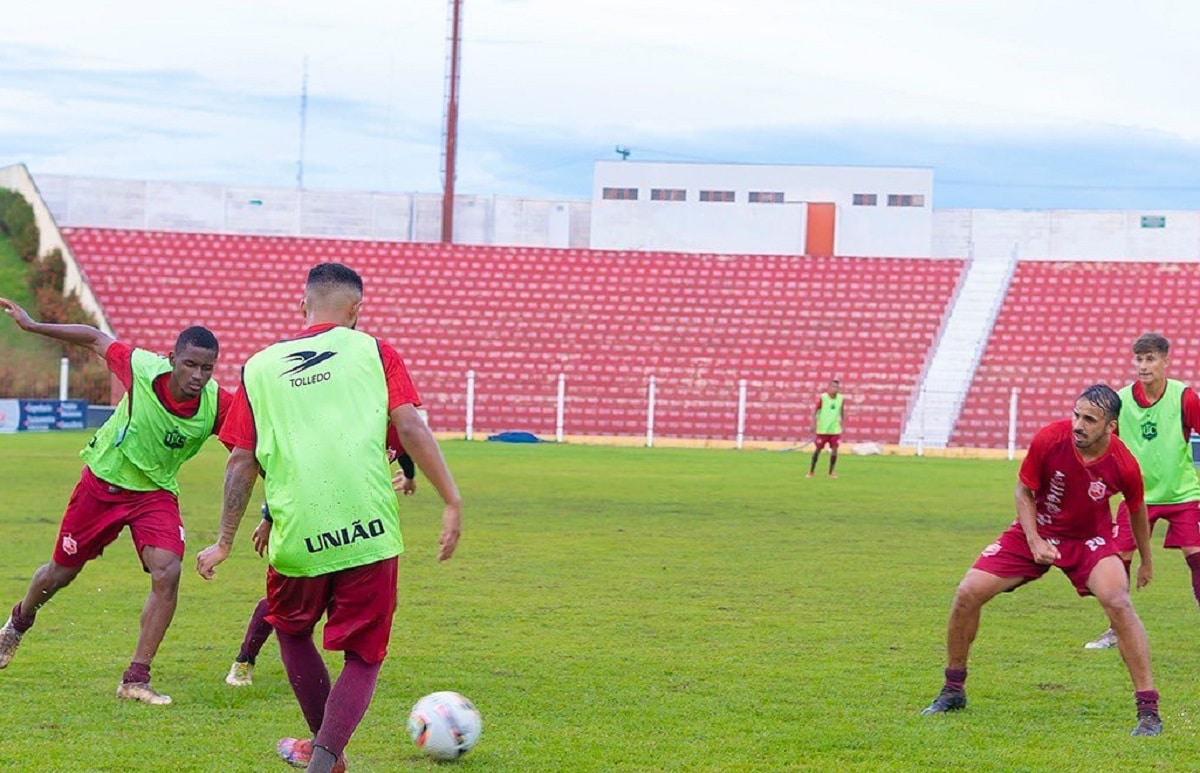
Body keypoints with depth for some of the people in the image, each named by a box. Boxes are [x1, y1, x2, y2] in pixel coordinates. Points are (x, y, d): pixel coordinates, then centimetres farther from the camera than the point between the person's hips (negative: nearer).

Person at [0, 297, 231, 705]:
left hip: (156, 494, 0)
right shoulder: (141, 368, -26)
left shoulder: (217, 404, -23)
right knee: (61, 573, 14)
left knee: (167, 573, -22)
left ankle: (135, 680, -12)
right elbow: (95, 338, -8)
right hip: (102, 483, 0)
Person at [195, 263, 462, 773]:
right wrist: (452, 501, 1)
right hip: (370, 533, -2)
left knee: (291, 630, 29)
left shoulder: (260, 367, 12)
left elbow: (242, 463, 10)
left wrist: (224, 543, 17)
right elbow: (411, 429, -2)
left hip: (296, 539, 2)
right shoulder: (372, 352, 8)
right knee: (363, 658, 10)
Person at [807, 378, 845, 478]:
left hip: (835, 429, 2)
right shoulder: (822, 397, -10)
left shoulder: (841, 398, -1)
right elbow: (815, 410, -6)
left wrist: (843, 423, 13)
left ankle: (831, 472, 6)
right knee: (818, 449, 5)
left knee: (834, 449, -6)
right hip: (822, 429, -2)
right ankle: (811, 471, 19)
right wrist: (814, 424, -13)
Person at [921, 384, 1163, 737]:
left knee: (1118, 602, -28)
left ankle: (1148, 709, -19)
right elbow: (1024, 492, -6)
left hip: (1089, 538, -1)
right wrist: (1034, 542, -19)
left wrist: (1146, 562, 13)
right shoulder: (1048, 440, -24)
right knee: (968, 593, -10)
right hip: (1036, 532, 2)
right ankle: (953, 692, 11)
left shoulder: (1123, 464, -23)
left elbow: (1137, 510, 0)